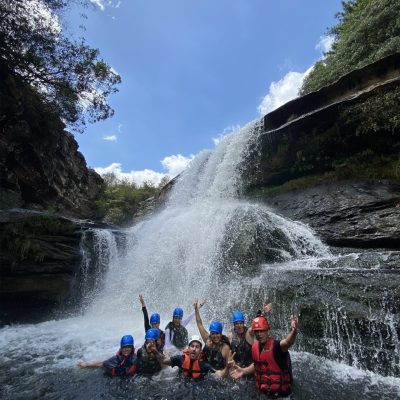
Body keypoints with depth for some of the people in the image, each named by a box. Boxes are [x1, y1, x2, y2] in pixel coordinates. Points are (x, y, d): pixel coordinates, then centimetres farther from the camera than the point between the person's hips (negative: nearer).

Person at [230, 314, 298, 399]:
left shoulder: (275, 345, -24)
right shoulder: (255, 346, -4)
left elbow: (287, 342, -46)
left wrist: (293, 332, -65)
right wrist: (243, 371, 6)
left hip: (279, 393, -5)